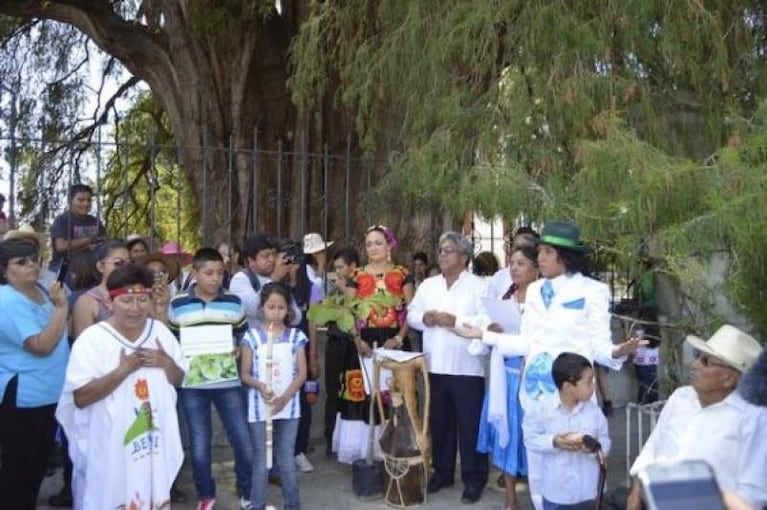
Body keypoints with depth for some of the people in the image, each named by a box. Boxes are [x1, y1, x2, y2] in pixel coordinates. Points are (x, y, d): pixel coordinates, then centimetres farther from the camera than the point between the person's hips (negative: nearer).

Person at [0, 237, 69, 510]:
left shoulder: (41, 291, 8)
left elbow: (61, 334, 22)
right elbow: (42, 345, -26)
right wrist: (61, 307, -22)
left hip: (48, 393, 9)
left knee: (40, 462, 20)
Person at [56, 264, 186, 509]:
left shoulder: (160, 331, 2)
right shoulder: (92, 339, -13)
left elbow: (179, 380, 9)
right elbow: (80, 398, -18)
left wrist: (166, 363, -11)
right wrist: (123, 369, -24)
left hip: (154, 440, 5)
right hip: (109, 447, -4)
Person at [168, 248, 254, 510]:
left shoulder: (233, 302, 2)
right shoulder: (177, 304, -1)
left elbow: (245, 337, 11)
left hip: (228, 383, 1)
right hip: (192, 385, 0)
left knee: (243, 440, 3)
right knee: (199, 444, 9)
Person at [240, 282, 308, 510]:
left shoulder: (296, 336, 2)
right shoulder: (252, 336, -1)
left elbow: (302, 373, -2)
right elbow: (245, 374, -2)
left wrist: (285, 397, -16)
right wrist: (259, 385, -22)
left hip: (288, 407, 1)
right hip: (260, 408, -1)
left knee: (287, 461, 10)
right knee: (261, 462, 6)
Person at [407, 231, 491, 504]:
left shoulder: (478, 286, -4)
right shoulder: (428, 285, 13)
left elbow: (487, 321, -15)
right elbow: (411, 314, 12)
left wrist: (456, 321, -21)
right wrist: (424, 318, -9)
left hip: (466, 367, -5)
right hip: (435, 365, 5)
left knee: (469, 424, 3)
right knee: (439, 421, 15)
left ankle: (474, 478, 15)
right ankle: (442, 471, 30)